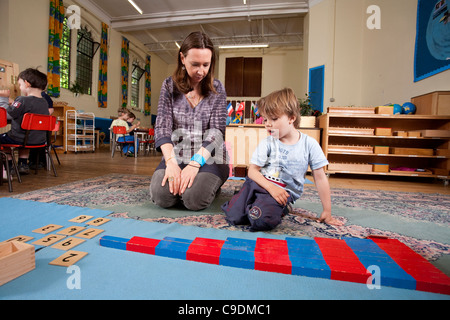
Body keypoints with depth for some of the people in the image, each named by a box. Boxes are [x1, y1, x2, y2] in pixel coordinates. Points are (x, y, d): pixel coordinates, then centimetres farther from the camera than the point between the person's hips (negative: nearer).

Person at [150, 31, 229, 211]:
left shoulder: (216, 89, 2)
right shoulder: (170, 86, 6)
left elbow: (217, 131, -9)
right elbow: (162, 126, -4)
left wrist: (195, 162, -25)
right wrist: (171, 162, -23)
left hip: (209, 157, -1)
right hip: (176, 156, 2)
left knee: (195, 198, -28)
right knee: (161, 195, -25)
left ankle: (210, 183, 5)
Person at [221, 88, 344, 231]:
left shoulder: (309, 144, -1)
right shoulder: (267, 143, 2)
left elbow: (320, 178, 3)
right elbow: (252, 170, -2)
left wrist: (327, 212, 4)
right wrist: (271, 187, -20)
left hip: (283, 192, -2)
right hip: (259, 184, 2)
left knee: (261, 220, -30)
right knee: (234, 217, -17)